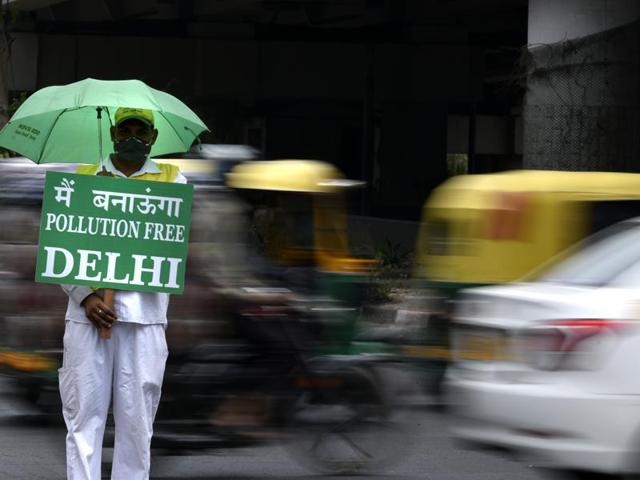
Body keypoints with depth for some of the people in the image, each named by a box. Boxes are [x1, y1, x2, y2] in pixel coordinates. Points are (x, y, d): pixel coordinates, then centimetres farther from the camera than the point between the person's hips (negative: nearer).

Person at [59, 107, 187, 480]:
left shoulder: (172, 180, 13)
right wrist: (84, 296, -9)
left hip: (144, 313, 0)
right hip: (87, 312, 0)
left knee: (136, 421, 1)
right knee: (83, 417, -3)